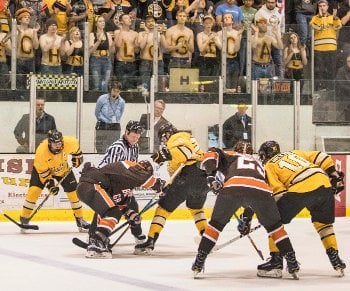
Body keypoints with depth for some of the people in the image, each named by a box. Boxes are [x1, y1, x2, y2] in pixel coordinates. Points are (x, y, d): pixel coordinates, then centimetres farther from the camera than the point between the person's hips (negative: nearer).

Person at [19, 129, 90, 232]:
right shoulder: (41, 152, -38)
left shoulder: (69, 143, -32)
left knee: (73, 192, -3)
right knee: (34, 191, -18)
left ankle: (80, 219, 12)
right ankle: (24, 219, -4)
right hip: (43, 169, -3)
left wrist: (77, 155, 3)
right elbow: (43, 172, -26)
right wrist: (49, 184, -28)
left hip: (63, 169, 3)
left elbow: (75, 144, -5)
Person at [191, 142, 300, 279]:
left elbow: (211, 154, 14)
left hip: (232, 186, -2)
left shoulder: (230, 156, 36)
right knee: (274, 225, 23)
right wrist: (246, 219, 55)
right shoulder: (258, 163, 44)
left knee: (216, 223, 19)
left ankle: (199, 262, 16)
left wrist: (211, 175, 8)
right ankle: (292, 262, 18)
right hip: (260, 189, 2)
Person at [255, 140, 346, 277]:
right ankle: (335, 258, 20)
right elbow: (320, 157, 22)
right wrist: (334, 175, 25)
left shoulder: (269, 166, 16)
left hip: (300, 189, -6)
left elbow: (279, 192, 3)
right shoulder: (293, 153, 32)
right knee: (324, 223, 27)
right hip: (324, 183, 6)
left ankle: (276, 260, 3)